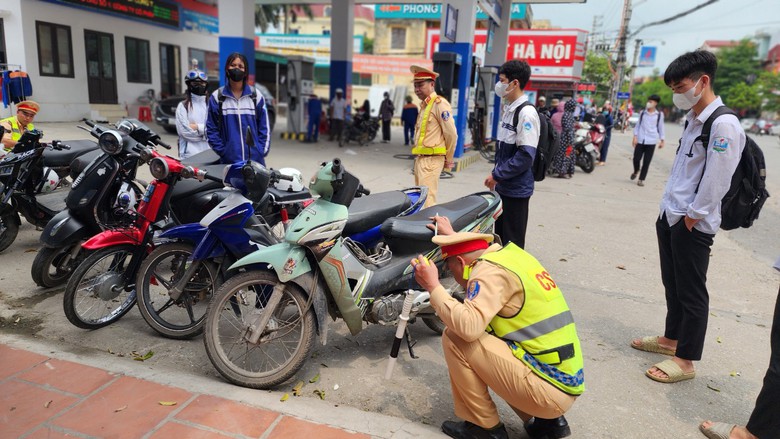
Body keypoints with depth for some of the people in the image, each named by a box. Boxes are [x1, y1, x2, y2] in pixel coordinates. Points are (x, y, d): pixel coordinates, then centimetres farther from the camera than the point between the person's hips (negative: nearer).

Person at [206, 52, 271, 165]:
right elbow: (211, 129, 6)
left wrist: (261, 151, -1)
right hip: (228, 161, -1)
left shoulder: (256, 96, 9)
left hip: (255, 159, 1)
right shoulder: (217, 97, 6)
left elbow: (264, 127, 9)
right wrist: (222, 151, -5)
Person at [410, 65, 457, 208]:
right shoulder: (424, 105, 18)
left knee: (427, 200, -12)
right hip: (420, 158, 10)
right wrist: (418, 158, 17)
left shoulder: (439, 103, -11)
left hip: (431, 160, -10)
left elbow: (451, 134, -12)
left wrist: (448, 159, -4)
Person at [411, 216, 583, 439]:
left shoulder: (490, 270, -15)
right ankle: (549, 420, 20)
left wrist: (433, 286, -18)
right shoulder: (510, 252, 10)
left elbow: (469, 326, -29)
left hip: (547, 391, -9)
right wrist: (453, 236, 43)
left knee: (454, 338, -10)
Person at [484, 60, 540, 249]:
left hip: (516, 189, -9)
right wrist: (496, 174, 13)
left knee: (512, 242, 3)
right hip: (503, 186, 9)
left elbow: (526, 155, -22)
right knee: (500, 237, 18)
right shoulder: (509, 109, 11)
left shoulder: (526, 113, -17)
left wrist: (497, 175, -16)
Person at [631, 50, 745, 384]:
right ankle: (671, 339, 36)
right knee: (672, 283, 19)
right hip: (671, 215, 9)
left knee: (691, 291, 3)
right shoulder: (693, 119, 12)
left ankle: (686, 360, 16)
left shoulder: (723, 125, -17)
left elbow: (716, 181, -19)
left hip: (693, 224, -9)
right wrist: (668, 208, 12)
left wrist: (691, 218, -14)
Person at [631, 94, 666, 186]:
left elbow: (661, 127, 8)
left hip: (651, 141, -1)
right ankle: (636, 171, 30)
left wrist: (662, 140, 6)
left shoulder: (659, 115, 2)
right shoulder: (642, 112, 5)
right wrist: (635, 136, 1)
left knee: (647, 161, -1)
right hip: (640, 140, 1)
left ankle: (641, 179, 8)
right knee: (636, 159, -2)